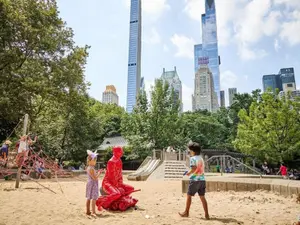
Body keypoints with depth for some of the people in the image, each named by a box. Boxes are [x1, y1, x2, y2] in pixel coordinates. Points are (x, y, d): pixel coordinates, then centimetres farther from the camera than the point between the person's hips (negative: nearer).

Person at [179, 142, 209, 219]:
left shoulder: (193, 158, -10)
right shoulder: (201, 158, 13)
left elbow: (194, 168, -22)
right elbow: (201, 169, 14)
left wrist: (188, 173, -6)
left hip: (195, 180, -7)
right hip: (202, 179, 7)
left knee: (189, 195, 8)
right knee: (202, 197, 10)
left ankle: (186, 212, 19)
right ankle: (206, 214, 9)